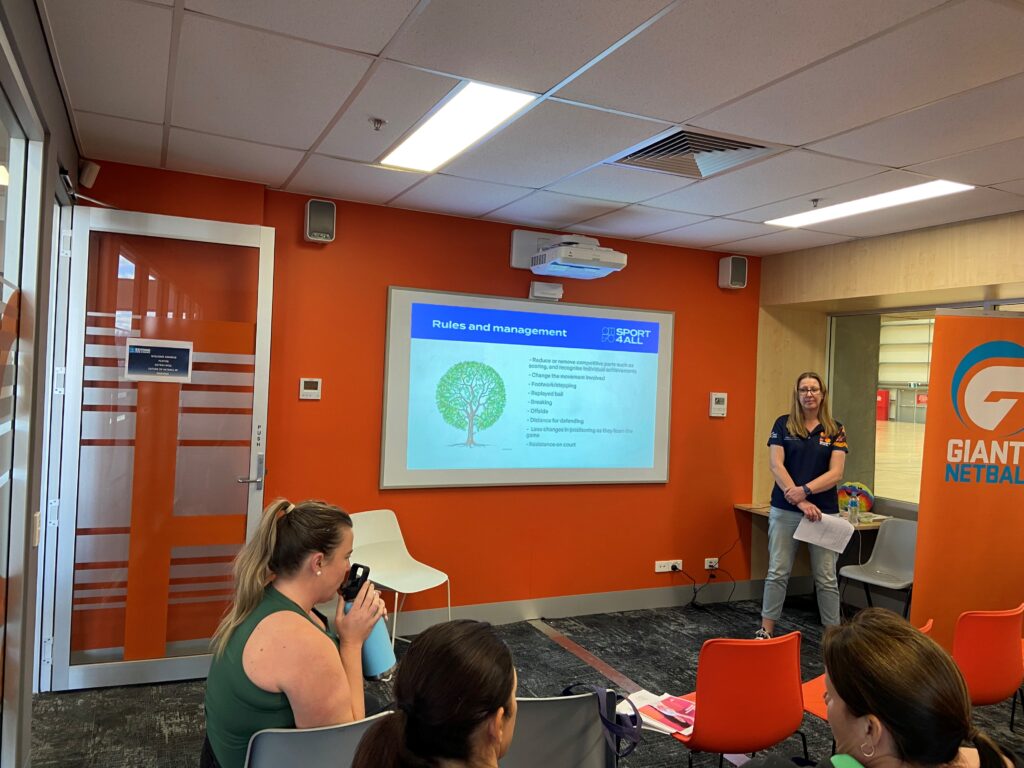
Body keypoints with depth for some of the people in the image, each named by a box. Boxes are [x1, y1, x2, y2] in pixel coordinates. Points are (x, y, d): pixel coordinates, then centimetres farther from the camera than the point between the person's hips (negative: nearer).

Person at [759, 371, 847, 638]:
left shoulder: (835, 430, 3)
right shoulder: (783, 424, 2)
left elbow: (836, 474, -5)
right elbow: (775, 465, -7)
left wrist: (804, 491, -19)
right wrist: (800, 501, -15)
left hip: (823, 512, 0)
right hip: (784, 511, 0)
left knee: (826, 578, 6)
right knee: (777, 573, 5)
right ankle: (766, 631, 14)